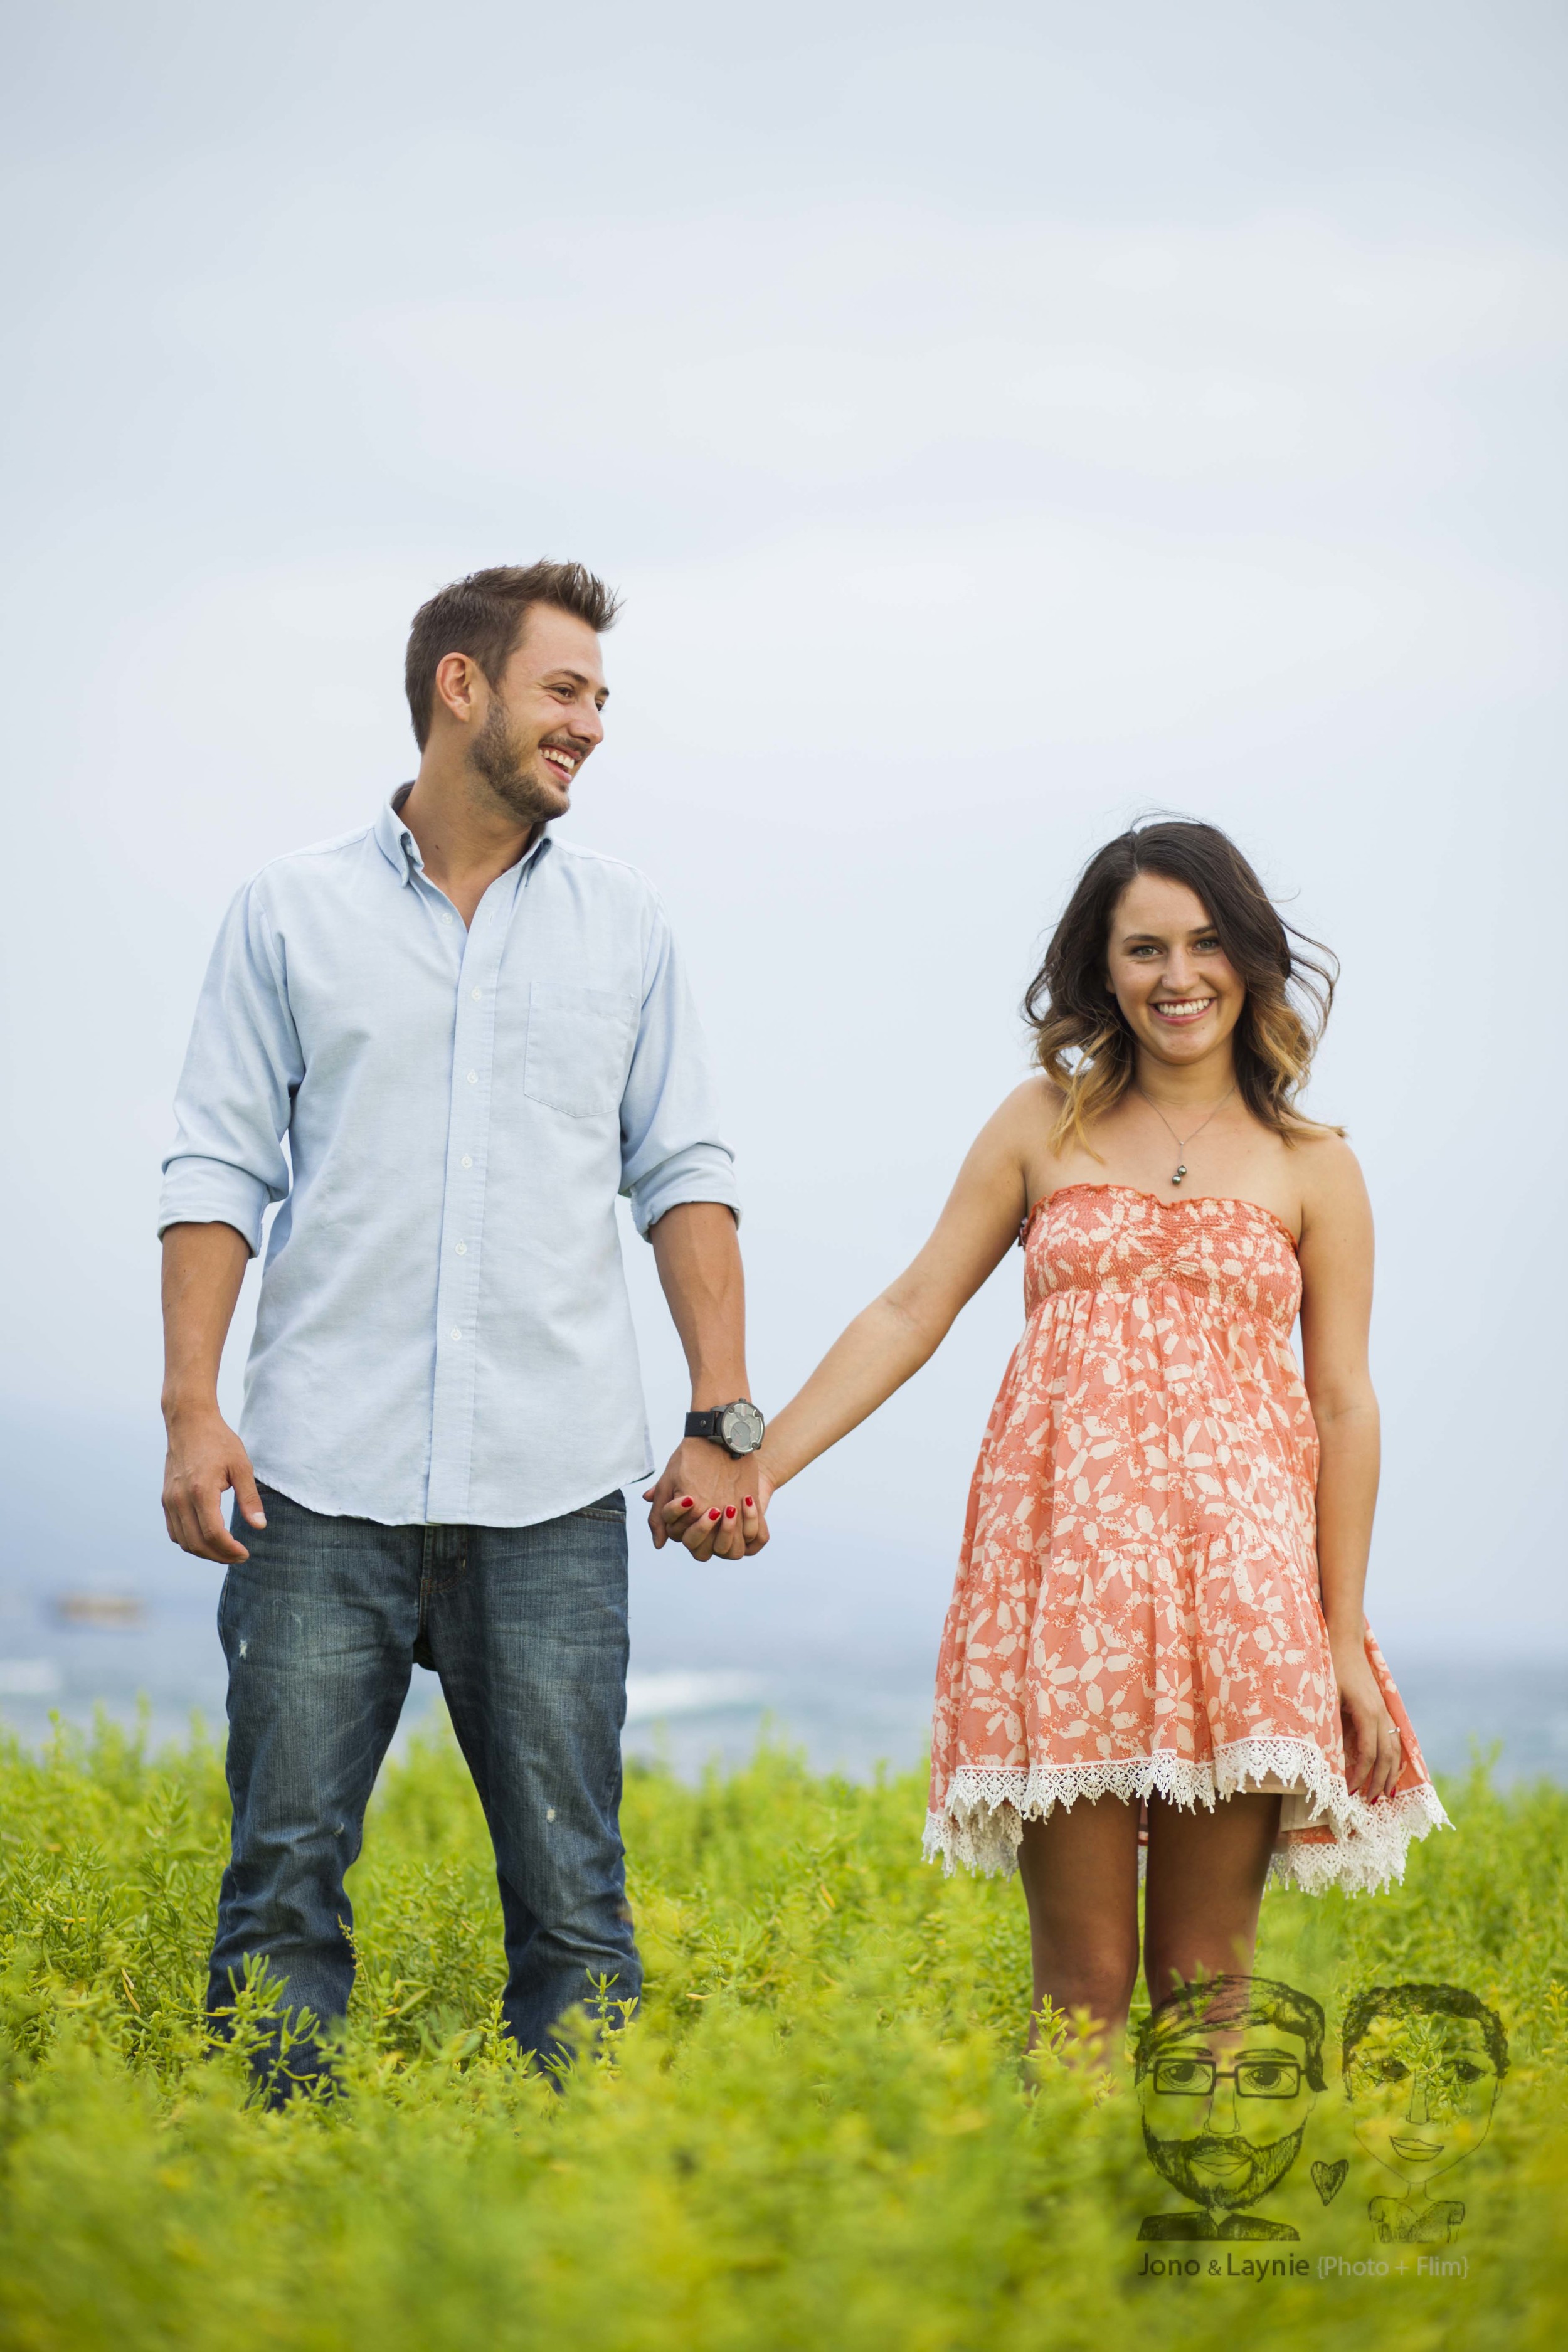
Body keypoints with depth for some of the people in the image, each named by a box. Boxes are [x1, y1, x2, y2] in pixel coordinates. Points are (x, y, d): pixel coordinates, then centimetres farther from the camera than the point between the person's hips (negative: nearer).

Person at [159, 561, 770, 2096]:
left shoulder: (622, 922, 12)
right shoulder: (291, 912, 6)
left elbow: (679, 1175, 12)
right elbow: (220, 1172, 4)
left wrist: (725, 1421, 3)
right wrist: (190, 1410, -6)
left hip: (550, 1486, 1)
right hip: (327, 1473, -1)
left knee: (570, 1883, 2)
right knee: (284, 1866, 0)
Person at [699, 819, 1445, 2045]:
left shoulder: (1311, 1166, 8)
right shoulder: (1045, 1125, 10)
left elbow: (1343, 1405, 6)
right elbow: (913, 1310, 10)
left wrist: (1347, 1642, 2)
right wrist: (757, 1463, 1)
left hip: (1239, 1576, 0)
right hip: (1066, 1564, 0)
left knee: (1206, 1972, 2)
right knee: (1082, 1971, -2)